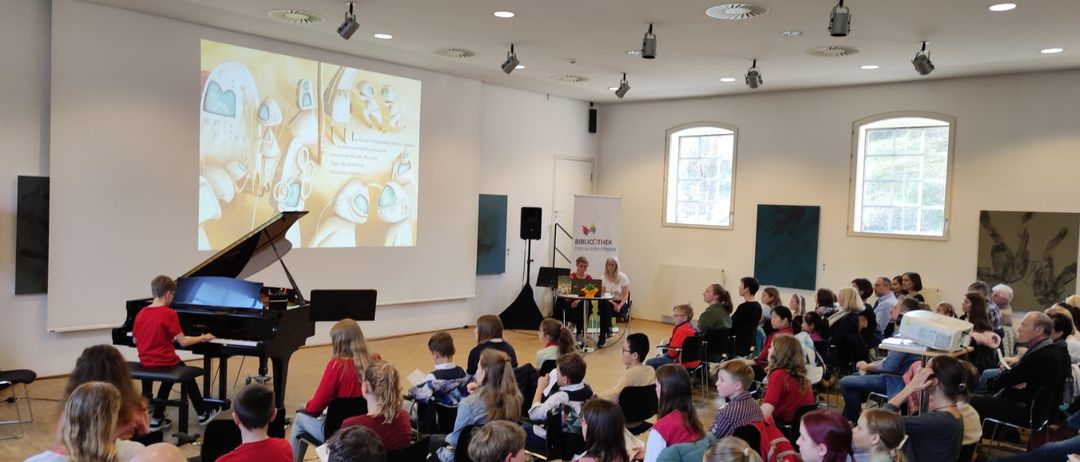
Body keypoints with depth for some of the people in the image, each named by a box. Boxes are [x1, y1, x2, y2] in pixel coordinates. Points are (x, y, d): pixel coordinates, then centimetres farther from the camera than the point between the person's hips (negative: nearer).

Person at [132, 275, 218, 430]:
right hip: (164, 362, -6)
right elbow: (183, 342, -16)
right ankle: (203, 413, 30)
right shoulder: (169, 314, -17)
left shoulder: (141, 313, 1)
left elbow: (135, 341, 11)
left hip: (145, 363, 6)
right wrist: (203, 338, 0)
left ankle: (158, 418, 26)